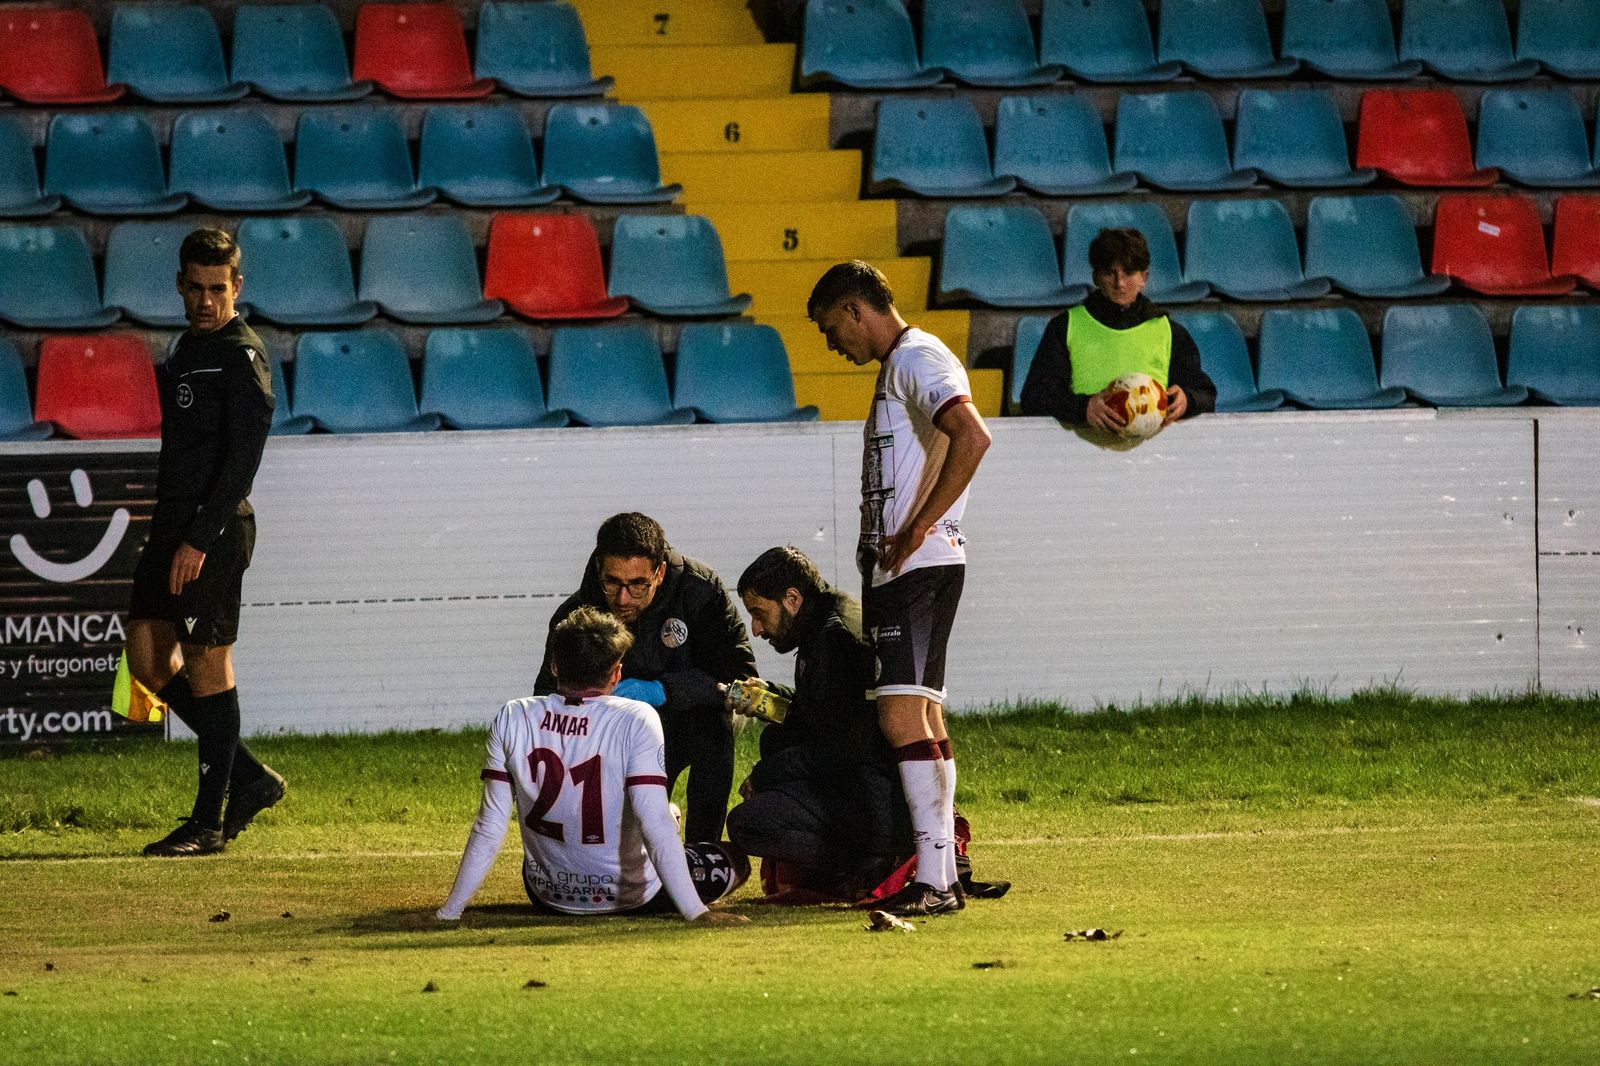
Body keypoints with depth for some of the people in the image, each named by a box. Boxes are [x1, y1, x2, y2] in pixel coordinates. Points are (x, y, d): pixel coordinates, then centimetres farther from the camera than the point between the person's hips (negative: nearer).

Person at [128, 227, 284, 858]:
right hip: (173, 525, 9)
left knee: (206, 663, -5)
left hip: (215, 529, -9)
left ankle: (209, 822, 0)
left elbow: (241, 459, -18)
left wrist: (199, 539, -22)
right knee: (148, 658, 8)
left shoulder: (242, 357, -11)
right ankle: (249, 778, 18)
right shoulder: (186, 349, 17)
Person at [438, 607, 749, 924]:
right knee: (735, 860, 21)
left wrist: (448, 914, -4)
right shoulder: (636, 720, -21)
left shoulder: (512, 719, -12)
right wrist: (697, 913, -28)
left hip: (549, 899, 4)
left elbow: (489, 828, -10)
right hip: (633, 896, -4)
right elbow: (654, 822, -27)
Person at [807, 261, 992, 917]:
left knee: (903, 716, -16)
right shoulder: (899, 366, 22)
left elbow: (972, 438, -27)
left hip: (917, 564, -11)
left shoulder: (916, 359, -10)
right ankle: (941, 877, 14)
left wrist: (916, 531, -22)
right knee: (920, 717, 12)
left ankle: (933, 880, -20)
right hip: (897, 567, 11)